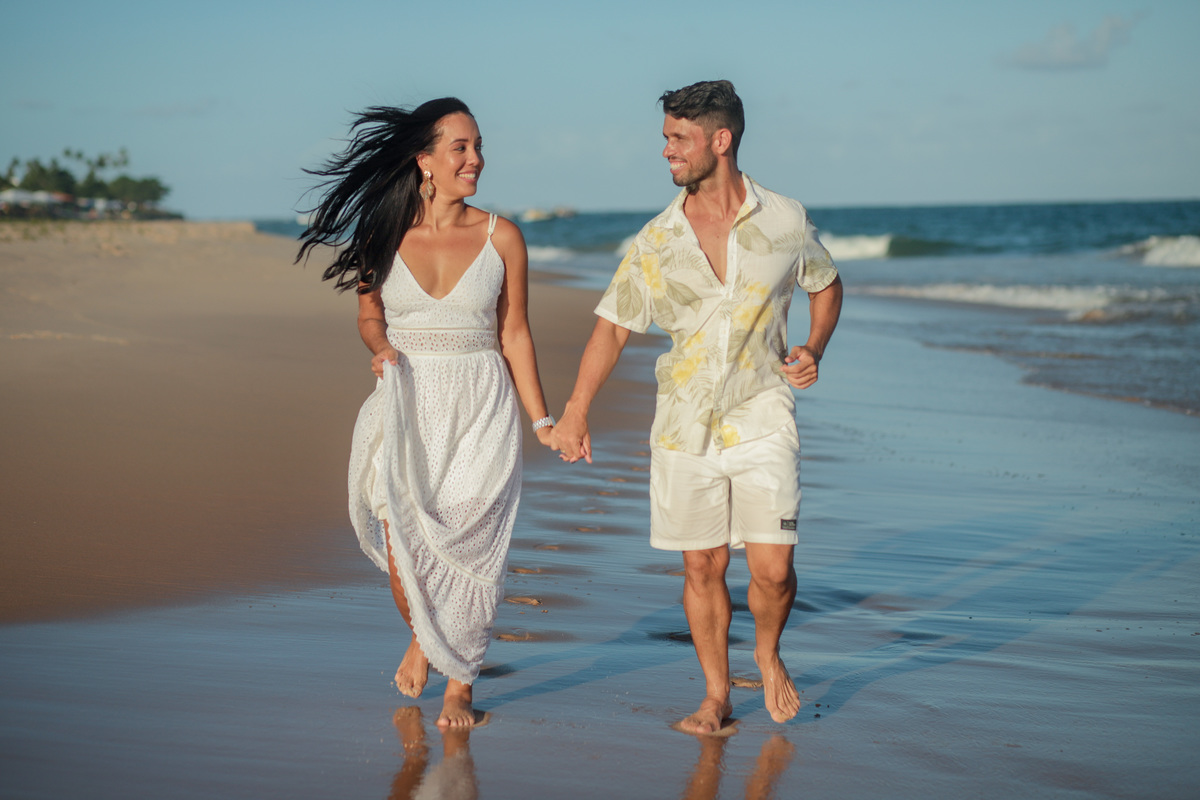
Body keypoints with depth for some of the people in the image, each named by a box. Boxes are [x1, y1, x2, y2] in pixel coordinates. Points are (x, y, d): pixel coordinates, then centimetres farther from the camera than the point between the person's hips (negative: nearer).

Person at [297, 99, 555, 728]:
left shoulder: (500, 237, 1)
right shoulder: (385, 233, 1)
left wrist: (541, 421, 3)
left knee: (467, 547, -5)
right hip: (406, 404, 0)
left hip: (479, 409, 0)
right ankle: (421, 635, 28)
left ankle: (459, 684, 16)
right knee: (402, 551, -7)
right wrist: (381, 347, -8)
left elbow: (514, 334, 5)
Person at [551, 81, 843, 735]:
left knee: (772, 570, -8)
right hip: (685, 425, 1)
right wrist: (575, 411, -6)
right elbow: (613, 326, 3)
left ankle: (767, 651, 25)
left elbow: (826, 285, 16)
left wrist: (814, 350, -1)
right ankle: (715, 696, 23)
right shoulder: (656, 241, -1)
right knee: (702, 568, 6)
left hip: (762, 419, -1)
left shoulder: (785, 221, -2)